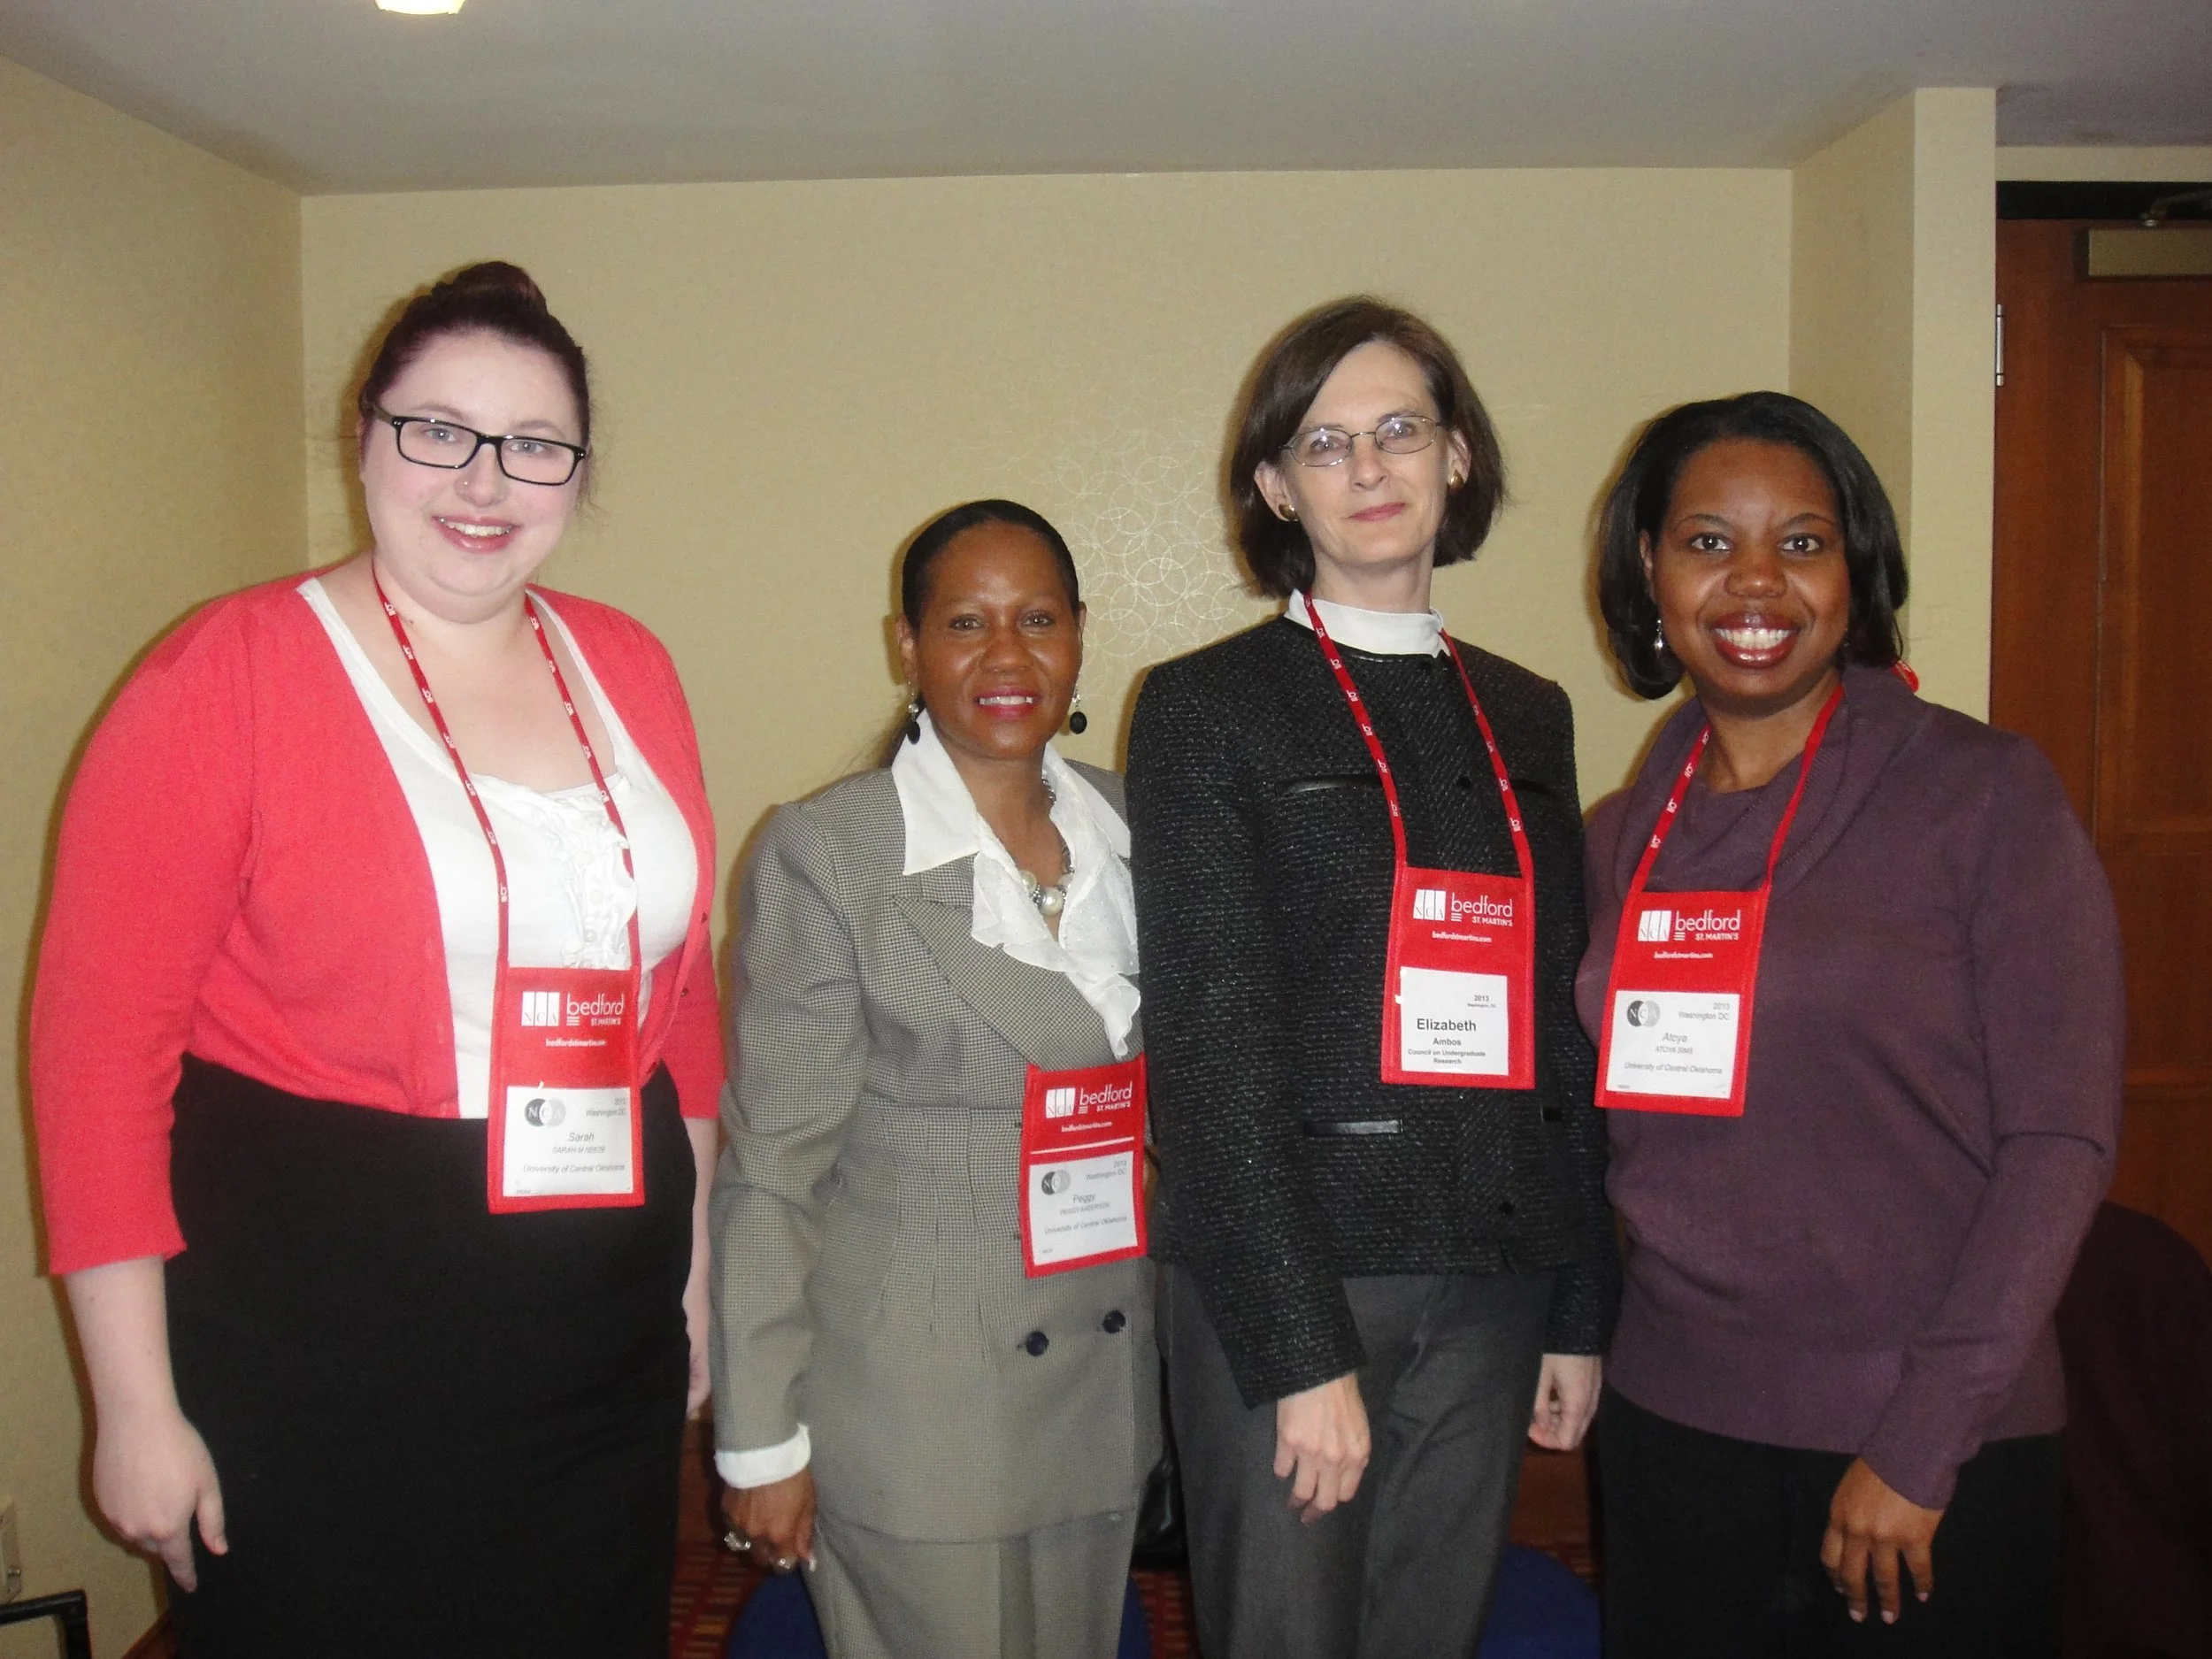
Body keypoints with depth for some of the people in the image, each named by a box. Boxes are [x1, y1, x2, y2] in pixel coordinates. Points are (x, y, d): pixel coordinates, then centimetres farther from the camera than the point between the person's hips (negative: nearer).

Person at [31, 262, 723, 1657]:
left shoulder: (629, 668, 5)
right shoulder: (229, 674, -10)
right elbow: (98, 1042, -10)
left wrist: (694, 1259, 14)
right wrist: (137, 1407, -10)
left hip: (604, 1348, 5)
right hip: (316, 1360, -4)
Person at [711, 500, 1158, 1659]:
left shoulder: (1133, 830, 4)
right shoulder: (824, 853, -10)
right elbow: (770, 1170, -9)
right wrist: (761, 1442, -8)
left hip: (1105, 1387, 5)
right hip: (908, 1404, -4)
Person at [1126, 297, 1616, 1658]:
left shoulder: (1529, 717, 13)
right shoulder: (1211, 705, -2)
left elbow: (1562, 1024, 13)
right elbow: (1213, 1042, -9)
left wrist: (1581, 1311, 11)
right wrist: (1304, 1351, -13)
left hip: (1492, 1280, 5)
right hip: (1282, 1280, -4)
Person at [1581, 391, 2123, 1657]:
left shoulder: (1986, 792, -9)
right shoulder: (1624, 838, 4)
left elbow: (2061, 1137, -11)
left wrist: (1922, 1445, -14)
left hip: (1936, 1456, -3)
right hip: (1671, 1420, 4)